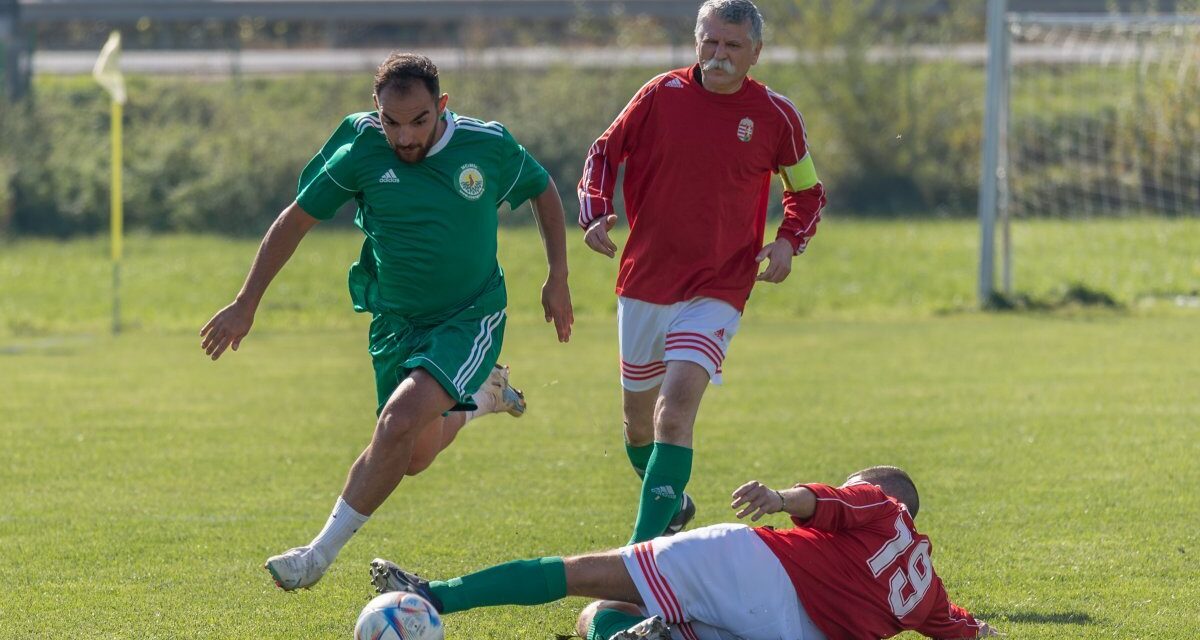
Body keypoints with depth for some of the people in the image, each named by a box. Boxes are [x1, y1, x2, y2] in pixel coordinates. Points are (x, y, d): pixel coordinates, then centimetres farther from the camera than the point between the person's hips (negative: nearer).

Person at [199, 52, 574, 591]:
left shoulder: (489, 146, -14)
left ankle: (323, 551, -14)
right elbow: (296, 220, -1)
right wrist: (246, 304, -1)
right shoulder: (360, 152, -13)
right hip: (395, 322, 3)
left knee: (401, 420, -25)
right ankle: (479, 394, 43)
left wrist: (557, 279, 5)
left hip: (470, 318, -3)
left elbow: (544, 193, 7)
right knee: (414, 456, 9)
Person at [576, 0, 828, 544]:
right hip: (644, 282, 3)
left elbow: (808, 191, 12)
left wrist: (789, 241, -6)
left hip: (717, 292, -3)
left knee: (676, 408, -22)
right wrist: (595, 212, -6)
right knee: (638, 414, 14)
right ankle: (671, 504, 44)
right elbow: (605, 152, 11)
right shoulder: (661, 95, -1)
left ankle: (644, 548, -25)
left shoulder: (775, 115, -2)